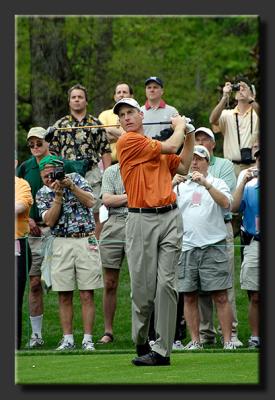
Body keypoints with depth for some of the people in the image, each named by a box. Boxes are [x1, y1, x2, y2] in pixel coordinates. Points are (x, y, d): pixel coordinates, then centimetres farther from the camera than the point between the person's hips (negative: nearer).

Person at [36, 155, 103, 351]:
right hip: (62, 244, 1)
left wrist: (71, 187, -12)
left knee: (87, 294, -4)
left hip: (86, 241, -1)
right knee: (64, 296, 1)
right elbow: (50, 221, -6)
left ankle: (88, 339, -3)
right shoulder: (42, 194, 6)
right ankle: (67, 339, 7)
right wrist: (58, 195, -12)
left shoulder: (76, 179, 6)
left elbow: (90, 202, -5)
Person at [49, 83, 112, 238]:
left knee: (96, 214, 1)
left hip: (92, 174, 0)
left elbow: (105, 151, 9)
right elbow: (53, 153, 8)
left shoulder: (96, 124, 10)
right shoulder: (60, 125, 9)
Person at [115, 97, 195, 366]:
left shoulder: (156, 145, 20)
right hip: (141, 220, -4)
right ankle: (141, 342, 15)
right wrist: (180, 126, 14)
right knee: (142, 286, -3)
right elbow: (170, 147, -4)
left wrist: (189, 136, 21)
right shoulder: (128, 141, -3)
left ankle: (162, 350, -6)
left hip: (170, 217, 5)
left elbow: (183, 166, 24)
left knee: (166, 283, -4)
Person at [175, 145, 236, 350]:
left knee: (221, 297, -6)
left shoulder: (218, 183, 8)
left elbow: (226, 203, -10)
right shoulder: (180, 187, 19)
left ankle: (228, 340, -6)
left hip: (213, 246, -3)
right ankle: (195, 340, 8)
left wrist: (206, 184, -20)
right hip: (186, 247, 3)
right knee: (189, 297, 2)